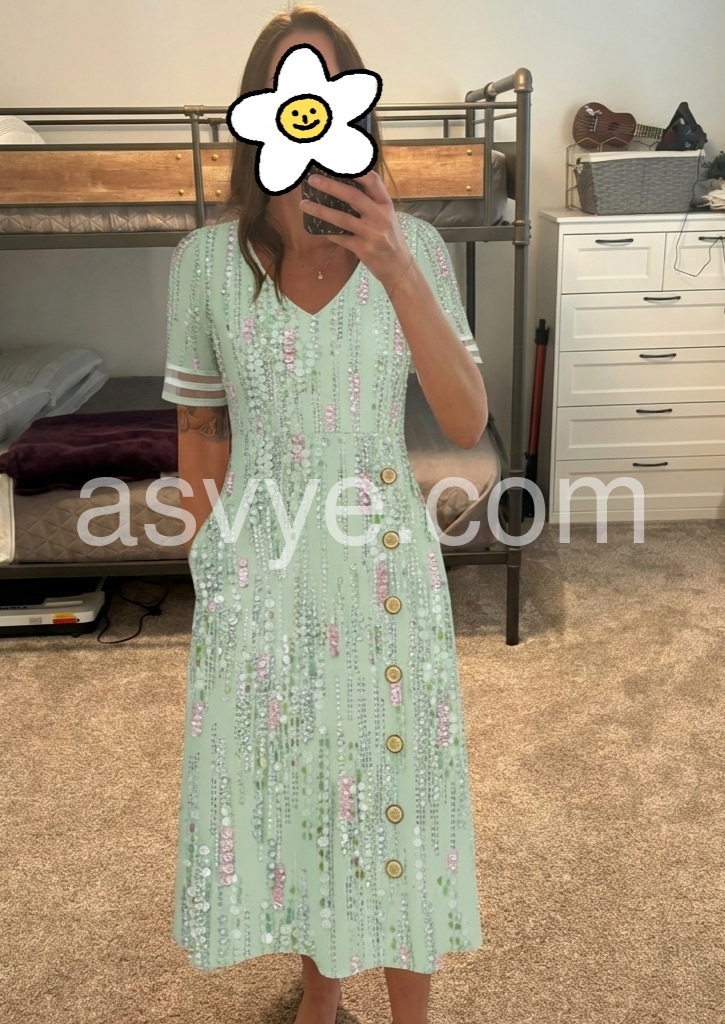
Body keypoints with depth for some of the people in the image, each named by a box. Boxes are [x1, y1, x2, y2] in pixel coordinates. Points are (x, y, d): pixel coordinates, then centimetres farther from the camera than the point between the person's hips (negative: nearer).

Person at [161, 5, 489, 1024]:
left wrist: (397, 272, -25)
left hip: (384, 564, 0)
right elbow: (201, 426, 3)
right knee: (286, 783, 16)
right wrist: (209, 571, 8)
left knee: (392, 781, 12)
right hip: (260, 570, 1)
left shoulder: (415, 245, -6)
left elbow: (468, 424, -13)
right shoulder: (206, 258, -5)